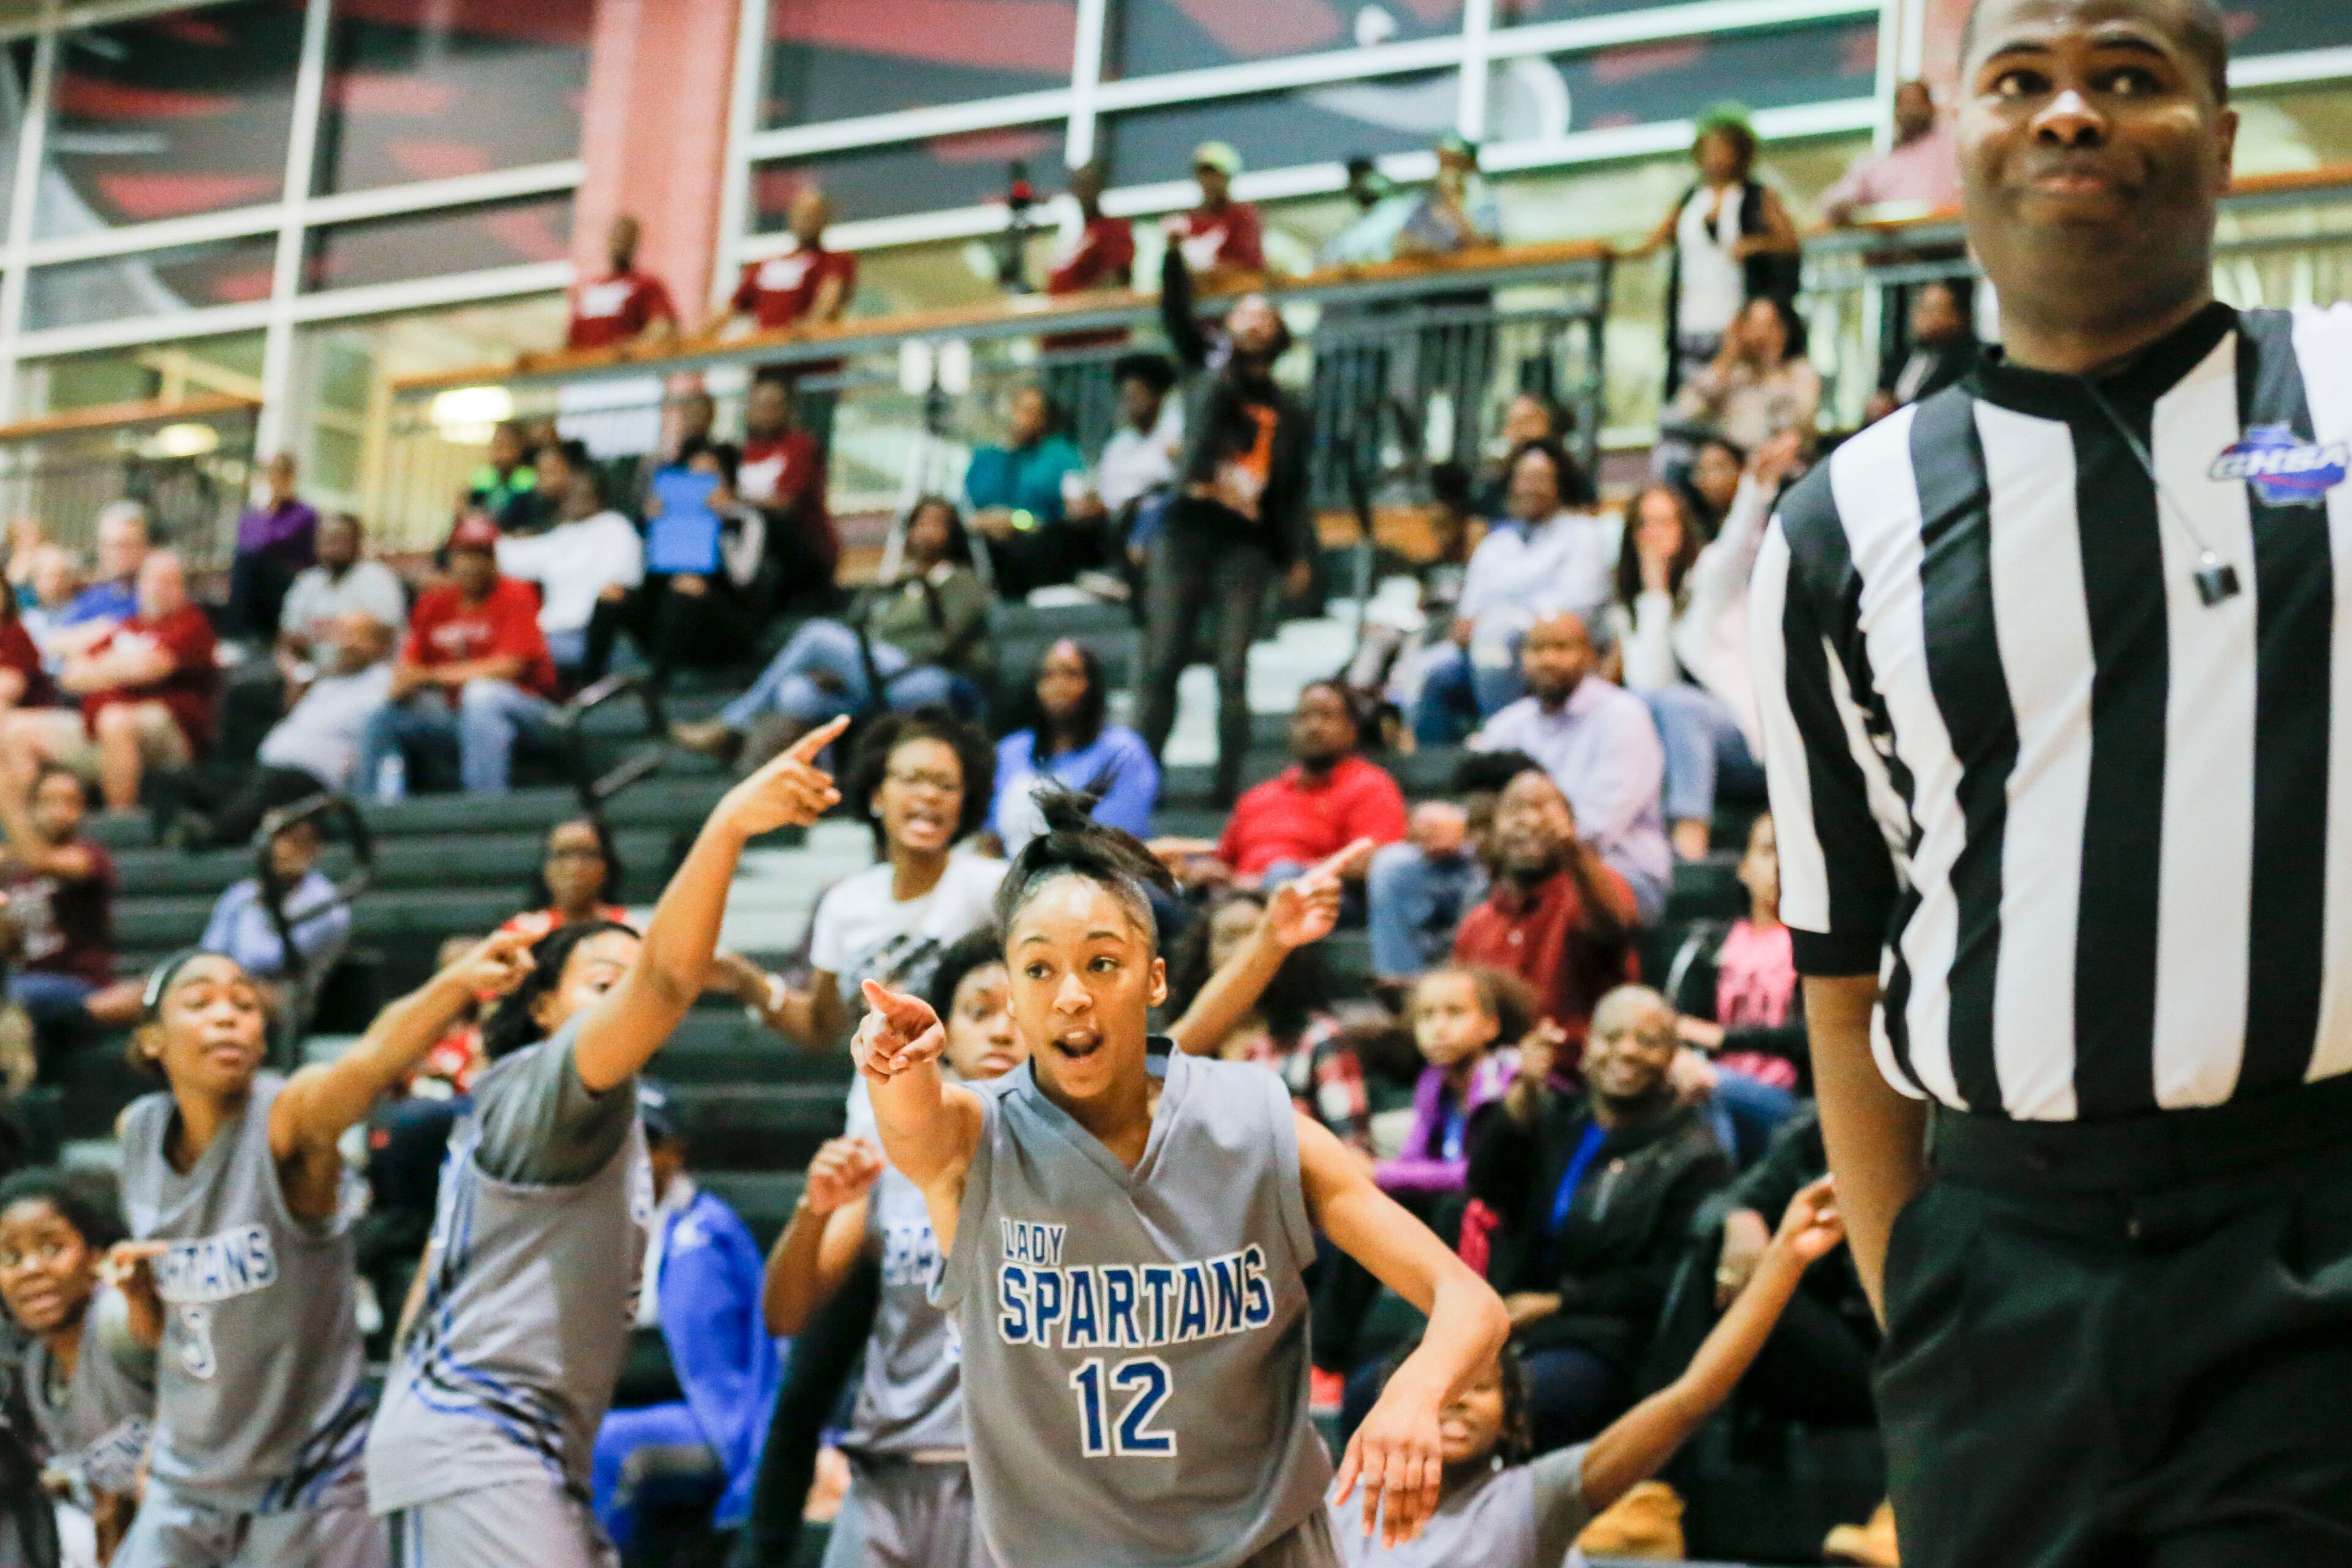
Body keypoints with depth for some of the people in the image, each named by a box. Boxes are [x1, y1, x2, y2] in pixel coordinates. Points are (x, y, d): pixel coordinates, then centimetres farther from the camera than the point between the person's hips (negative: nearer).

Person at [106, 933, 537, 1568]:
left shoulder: (288, 1116, -17)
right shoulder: (139, 1130, -1)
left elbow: (369, 1063, -43)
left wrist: (459, 981, -64)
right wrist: (137, 1286, -11)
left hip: (310, 1484, -5)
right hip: (183, 1486, 5)